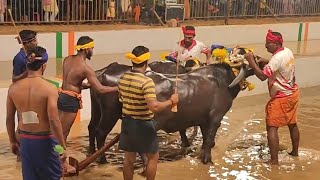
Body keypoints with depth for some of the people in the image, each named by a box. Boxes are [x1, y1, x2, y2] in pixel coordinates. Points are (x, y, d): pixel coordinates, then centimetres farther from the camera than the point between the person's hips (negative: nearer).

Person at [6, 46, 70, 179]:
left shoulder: (13, 88, -4)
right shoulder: (49, 89, -18)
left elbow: (9, 118, 3)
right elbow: (54, 121, -20)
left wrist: (12, 141, 16)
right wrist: (63, 146, -11)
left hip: (25, 139, 4)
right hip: (45, 139, -4)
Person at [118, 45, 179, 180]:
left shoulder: (122, 79, 1)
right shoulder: (146, 81, -22)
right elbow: (154, 107, -29)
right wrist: (171, 101, -16)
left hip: (127, 123, 7)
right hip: (143, 125, -6)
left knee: (129, 158, 16)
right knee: (153, 157, 13)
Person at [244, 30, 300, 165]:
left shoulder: (277, 58, -25)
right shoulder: (288, 51, 2)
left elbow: (262, 76, -28)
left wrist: (251, 61, -23)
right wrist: (267, 62, 6)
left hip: (281, 98, -9)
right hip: (293, 93, 9)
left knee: (272, 127, -5)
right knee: (292, 124, 21)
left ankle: (274, 161, -7)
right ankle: (295, 152, 36)